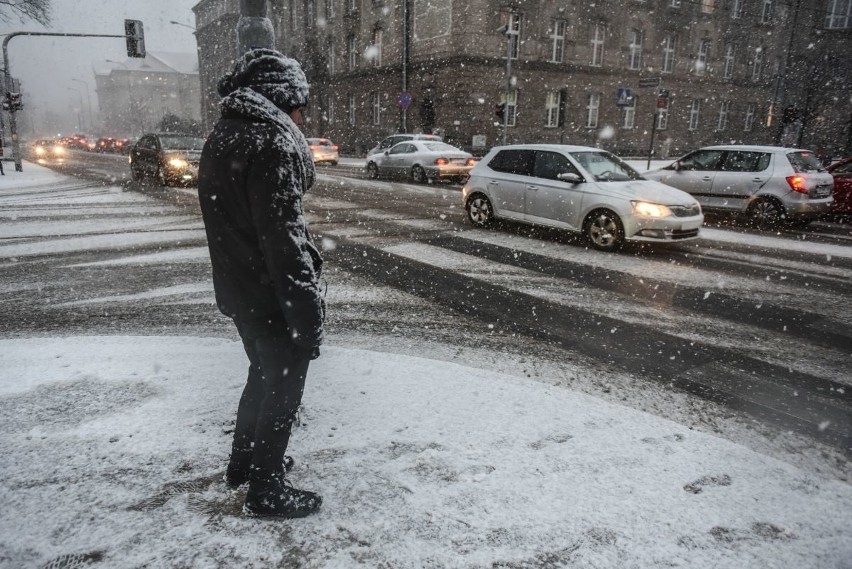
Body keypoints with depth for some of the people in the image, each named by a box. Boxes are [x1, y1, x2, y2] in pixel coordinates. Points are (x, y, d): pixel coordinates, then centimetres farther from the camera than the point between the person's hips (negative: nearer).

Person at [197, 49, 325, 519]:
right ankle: (266, 490, 20)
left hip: (236, 289, 9)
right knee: (283, 386, 7)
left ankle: (244, 462, 40)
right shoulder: (273, 141, -19)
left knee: (264, 373, 25)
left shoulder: (220, 138, 11)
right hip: (271, 293, -9)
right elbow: (283, 234, -25)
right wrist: (307, 309, -22)